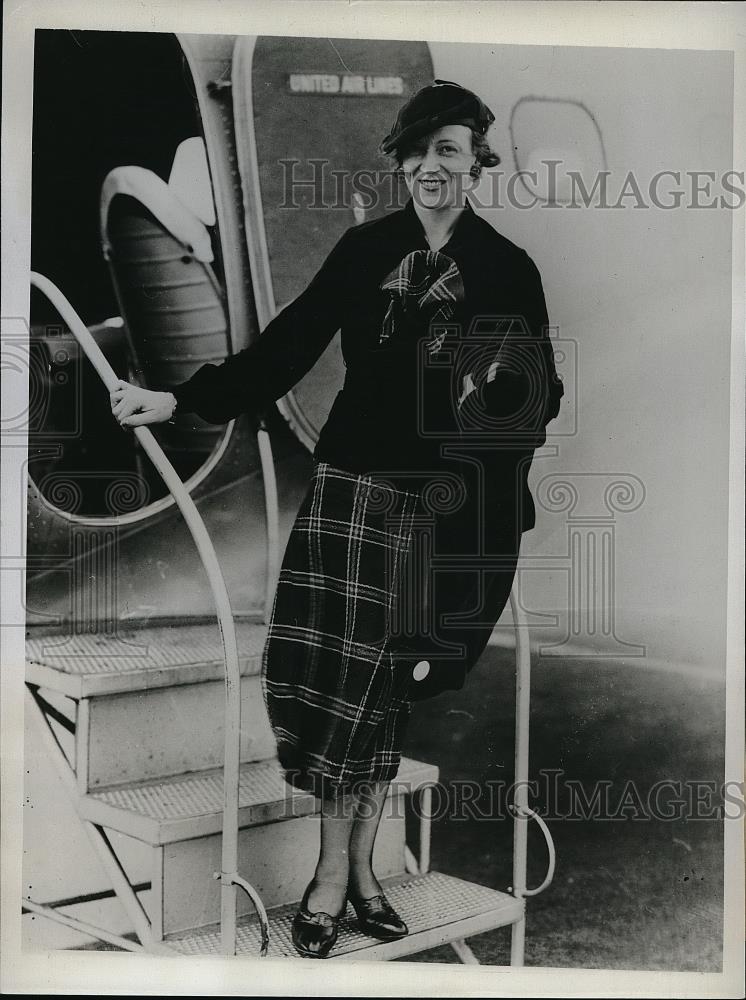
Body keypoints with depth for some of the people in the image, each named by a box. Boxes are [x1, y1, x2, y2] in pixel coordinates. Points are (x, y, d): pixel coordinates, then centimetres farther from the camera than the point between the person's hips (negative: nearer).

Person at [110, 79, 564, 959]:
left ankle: (350, 867, 20)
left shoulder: (507, 270, 1)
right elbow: (285, 348, 3)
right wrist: (181, 399, -3)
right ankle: (340, 869, 14)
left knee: (388, 682, 4)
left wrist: (508, 401, -22)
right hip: (353, 487, 1)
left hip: (447, 506, -1)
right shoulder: (364, 250, 5)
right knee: (339, 670, -2)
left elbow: (540, 398, 1)